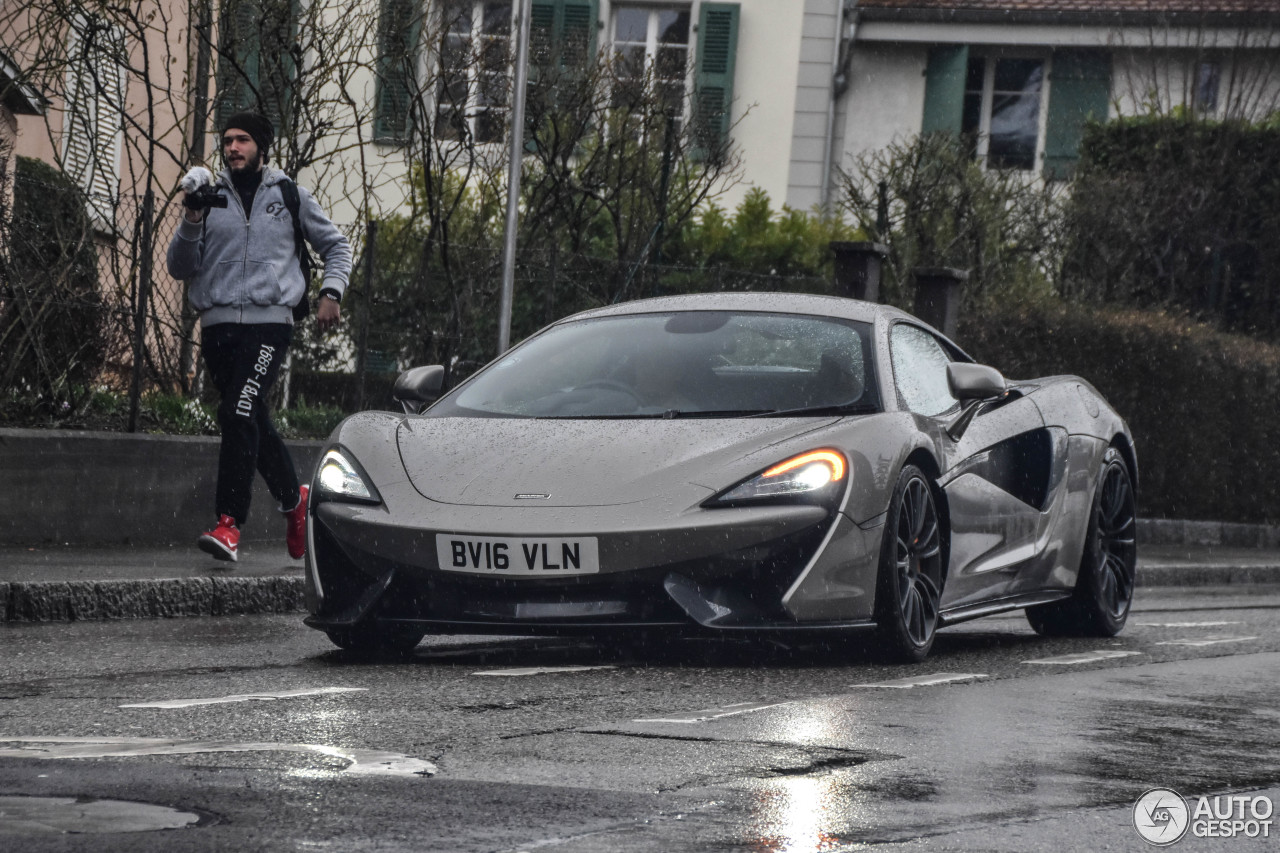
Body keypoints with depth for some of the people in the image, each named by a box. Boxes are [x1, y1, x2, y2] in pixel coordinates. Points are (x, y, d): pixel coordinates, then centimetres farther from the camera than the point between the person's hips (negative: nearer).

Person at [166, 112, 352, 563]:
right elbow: (181, 268, 8)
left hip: (268, 322, -4)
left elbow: (336, 246, 20)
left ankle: (229, 524, -25)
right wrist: (192, 221, -8)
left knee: (239, 414, -21)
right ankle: (293, 499, 34)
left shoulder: (289, 196, 9)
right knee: (254, 424, 10)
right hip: (218, 324, 4)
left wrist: (331, 293, 5)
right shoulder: (211, 198, 12)